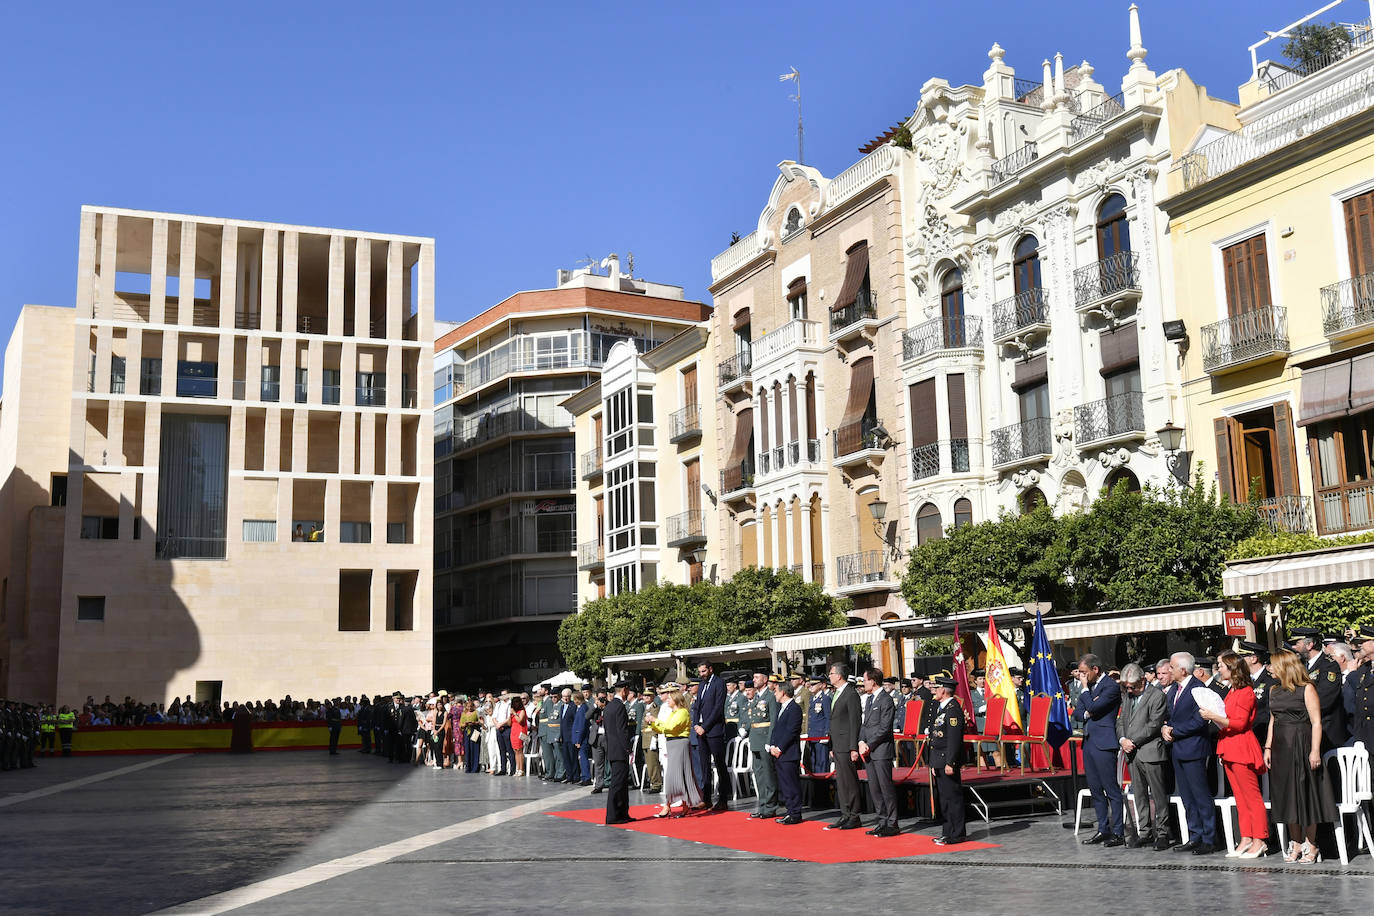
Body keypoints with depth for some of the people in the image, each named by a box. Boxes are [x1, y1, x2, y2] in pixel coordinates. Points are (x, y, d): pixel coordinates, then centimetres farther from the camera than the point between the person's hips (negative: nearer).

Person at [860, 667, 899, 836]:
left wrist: (869, 745, -12)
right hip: (869, 751, 9)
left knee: (886, 787, -6)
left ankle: (892, 824, -1)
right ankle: (883, 821, 18)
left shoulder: (886, 699, -11)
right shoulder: (870, 699, 18)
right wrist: (861, 742, 2)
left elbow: (884, 728, -15)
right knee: (874, 789, 10)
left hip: (882, 751, -9)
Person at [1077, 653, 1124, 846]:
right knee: (1095, 790, 12)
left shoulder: (1111, 686, -10)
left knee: (1112, 790, -5)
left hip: (1103, 744, -9)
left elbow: (1093, 708, -20)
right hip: (1088, 743, 9)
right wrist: (1087, 713, -7)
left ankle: (1118, 832, -2)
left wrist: (1085, 688, -9)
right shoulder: (1089, 688, 16)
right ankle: (1103, 829, 19)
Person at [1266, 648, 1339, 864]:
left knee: (1305, 792, 0)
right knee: (1287, 794, 7)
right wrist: (1268, 747, 10)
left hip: (1301, 745, -6)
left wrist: (1315, 751, -17)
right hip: (1280, 747, 6)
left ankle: (1310, 844, 9)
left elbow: (1316, 722, -11)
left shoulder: (1306, 689, -7)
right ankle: (1295, 843, 15)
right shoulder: (1275, 691, 13)